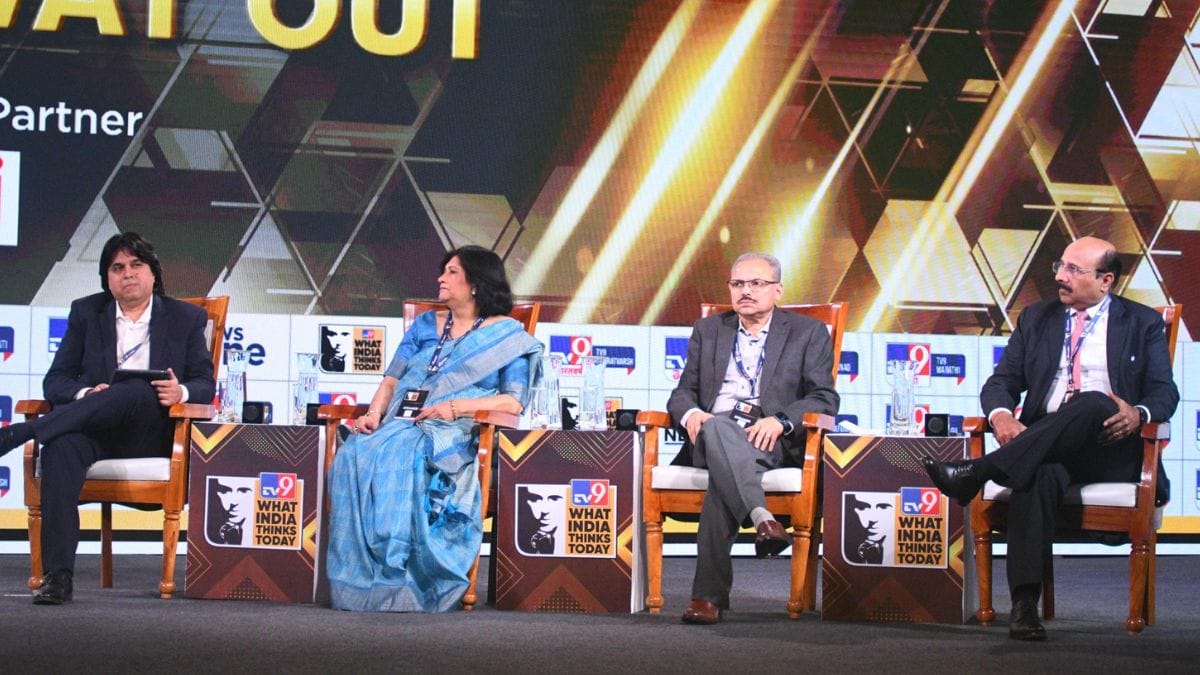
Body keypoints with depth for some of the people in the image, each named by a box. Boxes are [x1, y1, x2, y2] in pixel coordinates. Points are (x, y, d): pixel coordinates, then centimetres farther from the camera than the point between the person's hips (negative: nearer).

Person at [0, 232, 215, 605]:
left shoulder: (187, 318, 16)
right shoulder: (85, 312, 18)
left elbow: (205, 386, 9)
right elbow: (54, 382, 11)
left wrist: (180, 392, -16)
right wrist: (86, 394, -14)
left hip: (151, 434, -1)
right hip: (92, 431, 1)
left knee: (138, 391, -37)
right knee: (61, 447, -37)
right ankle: (57, 575, -44)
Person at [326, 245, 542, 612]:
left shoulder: (507, 336, 10)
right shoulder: (425, 325, 25)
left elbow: (513, 402, -2)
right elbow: (392, 380, 19)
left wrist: (455, 406, -14)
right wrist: (374, 412, -3)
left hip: (460, 433, -5)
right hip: (403, 423, 5)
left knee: (399, 457, -39)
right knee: (353, 455, -30)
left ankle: (399, 581, -39)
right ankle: (361, 578, -34)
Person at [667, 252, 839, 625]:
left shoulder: (808, 333, 14)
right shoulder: (708, 331, 25)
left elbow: (824, 399, 4)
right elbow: (683, 392, 19)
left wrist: (780, 421, -16)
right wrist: (690, 413, -8)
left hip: (773, 442, -2)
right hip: (711, 438, 2)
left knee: (723, 478, -38)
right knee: (717, 428, -39)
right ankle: (762, 518, -55)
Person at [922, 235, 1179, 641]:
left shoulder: (1143, 324, 13)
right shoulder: (1037, 319, 21)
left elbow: (1164, 393, 5)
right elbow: (1001, 382, 15)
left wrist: (1140, 414, -21)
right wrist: (1000, 414, -10)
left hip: (1109, 449, -2)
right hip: (1043, 444, 2)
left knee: (1093, 402, -37)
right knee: (1039, 475, -37)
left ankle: (978, 472, -43)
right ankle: (1024, 603, -46)